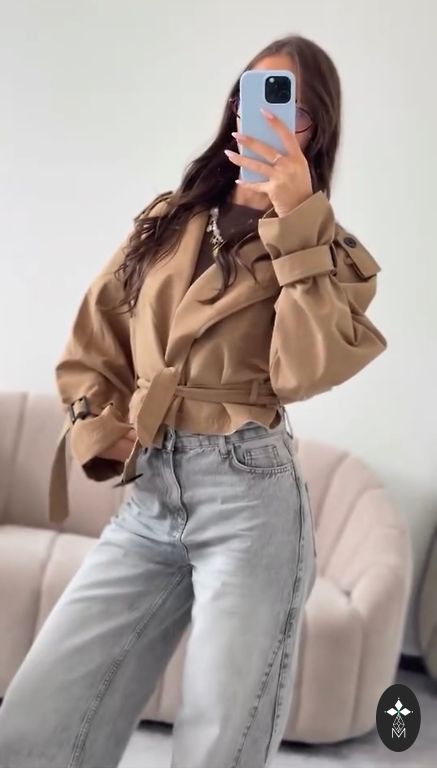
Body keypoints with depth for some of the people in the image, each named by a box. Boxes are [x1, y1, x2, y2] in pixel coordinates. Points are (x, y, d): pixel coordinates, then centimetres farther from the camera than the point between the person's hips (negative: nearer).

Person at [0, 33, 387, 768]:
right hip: (147, 499, 3)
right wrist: (102, 431, 2)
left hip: (250, 497, -3)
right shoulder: (166, 220, 16)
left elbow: (307, 371, -12)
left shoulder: (323, 247, 7)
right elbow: (87, 349, 20)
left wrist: (296, 219, -11)